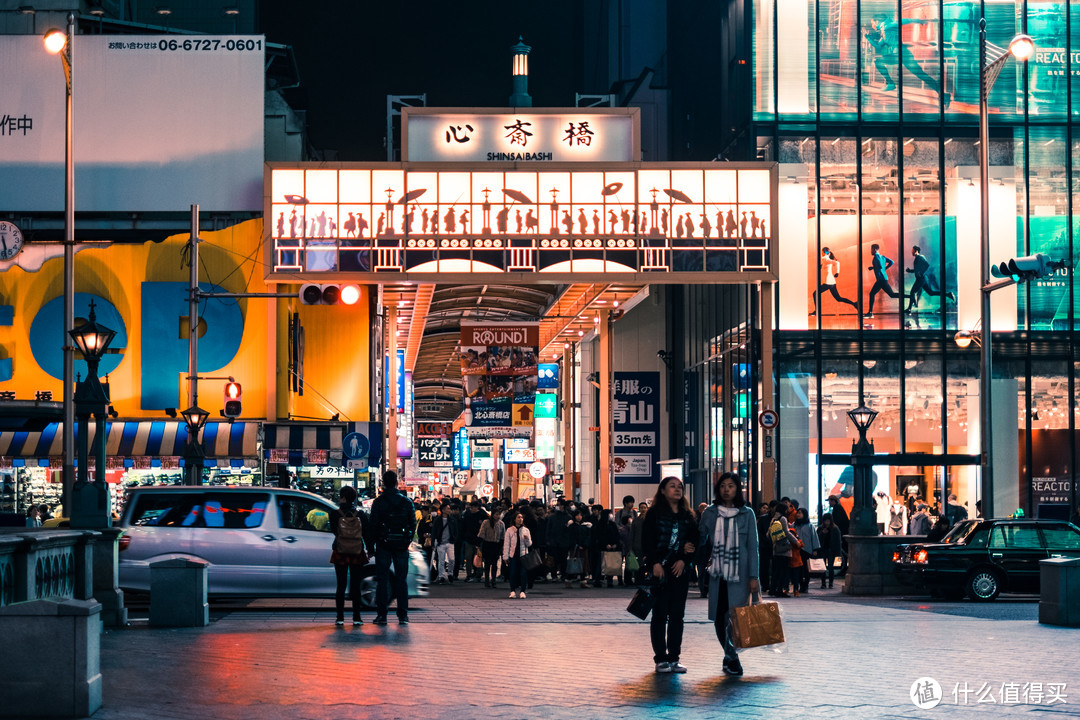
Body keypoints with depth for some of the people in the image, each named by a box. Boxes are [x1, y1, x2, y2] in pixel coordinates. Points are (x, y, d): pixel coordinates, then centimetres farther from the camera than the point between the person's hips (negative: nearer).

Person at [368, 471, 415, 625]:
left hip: (383, 545, -2)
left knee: (383, 579, 2)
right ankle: (403, 615, 5)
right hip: (401, 546, 2)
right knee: (402, 579, 6)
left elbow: (373, 524, -5)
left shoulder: (378, 502, -5)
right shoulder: (406, 502, 3)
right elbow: (413, 524, 6)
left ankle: (382, 614, -1)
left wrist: (372, 544, 5)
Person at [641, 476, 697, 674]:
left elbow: (694, 540, 10)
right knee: (660, 614, -2)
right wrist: (655, 563, -14)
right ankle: (661, 659, 2)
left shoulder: (687, 515, 12)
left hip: (680, 569, 4)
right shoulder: (654, 513, 0)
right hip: (660, 569, -4)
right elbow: (647, 539, -5)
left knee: (677, 615, 4)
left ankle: (674, 658, 9)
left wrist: (684, 560, -5)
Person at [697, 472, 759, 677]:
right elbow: (701, 538, 15)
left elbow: (752, 547, 0)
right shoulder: (710, 513, 6)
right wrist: (706, 559, 2)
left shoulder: (746, 514, 2)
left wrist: (753, 577, -5)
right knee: (719, 618, 2)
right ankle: (731, 657, 16)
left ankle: (731, 658, 4)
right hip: (717, 573, 2)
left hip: (739, 574, -2)